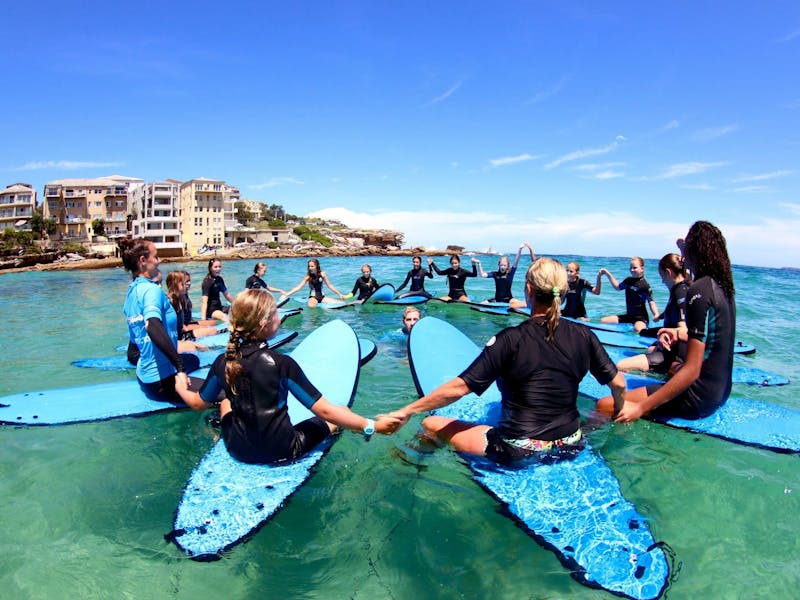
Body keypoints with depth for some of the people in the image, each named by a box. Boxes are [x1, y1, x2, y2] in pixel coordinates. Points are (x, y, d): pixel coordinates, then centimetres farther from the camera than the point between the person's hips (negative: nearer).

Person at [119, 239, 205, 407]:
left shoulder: (132, 290, 11)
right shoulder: (151, 289, -16)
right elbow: (153, 327, -37)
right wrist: (180, 369, -37)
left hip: (144, 376, 10)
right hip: (161, 380, -10)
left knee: (193, 360, 35)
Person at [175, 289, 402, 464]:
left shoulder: (222, 362, -10)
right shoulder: (282, 363, -23)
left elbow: (198, 402, 7)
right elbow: (323, 410, -24)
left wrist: (181, 388, 29)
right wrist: (372, 426, -18)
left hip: (238, 450, 3)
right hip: (281, 452, -3)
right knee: (339, 413, 15)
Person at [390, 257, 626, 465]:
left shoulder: (511, 339, -20)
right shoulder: (583, 335, -7)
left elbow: (458, 388, -21)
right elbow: (619, 383, 4)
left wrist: (407, 411, -11)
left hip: (518, 452, -5)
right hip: (570, 446, 5)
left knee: (431, 425, 10)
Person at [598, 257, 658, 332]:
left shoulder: (645, 285, -13)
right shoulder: (628, 281, 8)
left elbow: (651, 302, -17)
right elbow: (618, 287, 28)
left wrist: (656, 315, -35)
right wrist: (608, 274, 23)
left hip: (641, 317, -7)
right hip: (628, 316, 8)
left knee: (638, 329, -42)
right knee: (603, 321, 2)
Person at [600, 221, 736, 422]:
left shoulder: (699, 291, -21)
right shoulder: (723, 287, 6)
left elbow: (692, 370, -24)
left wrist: (640, 408, -23)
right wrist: (680, 334, 23)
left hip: (698, 397, -10)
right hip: (719, 392, 10)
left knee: (605, 406, -16)